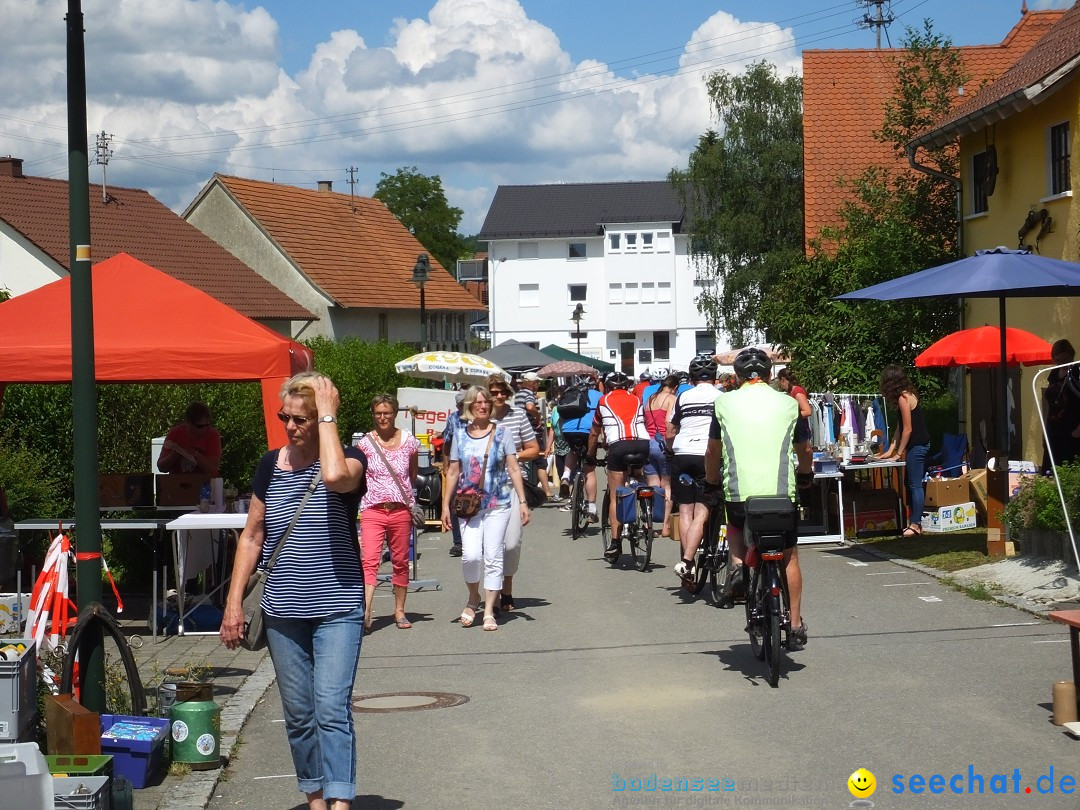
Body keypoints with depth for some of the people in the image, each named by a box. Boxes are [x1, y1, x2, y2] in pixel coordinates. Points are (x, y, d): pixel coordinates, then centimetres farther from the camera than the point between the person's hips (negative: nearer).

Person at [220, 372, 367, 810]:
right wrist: (234, 602, 6)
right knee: (298, 715, 9)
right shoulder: (271, 465, 6)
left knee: (332, 708, -14)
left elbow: (335, 477, -32)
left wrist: (328, 414, -20)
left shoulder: (348, 459, -5)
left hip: (337, 608, -4)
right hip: (283, 611, 4)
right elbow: (251, 536, 11)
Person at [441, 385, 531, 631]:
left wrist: (522, 502, -3)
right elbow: (453, 472, 11)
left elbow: (514, 469, 3)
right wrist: (446, 505, 6)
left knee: (493, 557, -2)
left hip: (498, 504, 0)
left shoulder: (503, 432, 3)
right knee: (471, 555, -13)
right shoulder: (460, 435, 7)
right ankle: (473, 597, 14)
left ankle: (489, 611, 6)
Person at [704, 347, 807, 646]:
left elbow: (713, 451, 14)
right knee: (789, 556, 16)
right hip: (782, 493, 0)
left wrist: (711, 481, 32)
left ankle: (736, 564, 6)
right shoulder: (789, 404, 7)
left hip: (739, 493, 0)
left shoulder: (724, 403, 4)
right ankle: (795, 624, 17)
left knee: (735, 524, 33)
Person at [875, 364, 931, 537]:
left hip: (916, 445, -10)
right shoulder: (908, 395, 14)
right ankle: (915, 522, 16)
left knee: (915, 485, -6)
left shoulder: (903, 398, -15)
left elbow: (907, 429, -16)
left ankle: (915, 525, -3)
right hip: (920, 444, 10)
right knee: (911, 484, 12)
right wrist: (891, 450, 14)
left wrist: (899, 453, -8)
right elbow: (900, 428, 16)